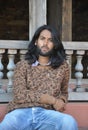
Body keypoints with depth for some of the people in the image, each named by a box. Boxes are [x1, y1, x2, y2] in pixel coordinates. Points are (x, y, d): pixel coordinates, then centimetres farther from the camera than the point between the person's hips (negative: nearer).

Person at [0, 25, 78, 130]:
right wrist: (52, 100, -7)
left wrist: (60, 102, 4)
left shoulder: (62, 66, 17)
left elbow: (64, 92, 30)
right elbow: (20, 95, -2)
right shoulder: (22, 66, 12)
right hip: (21, 112, -2)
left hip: (46, 113, 3)